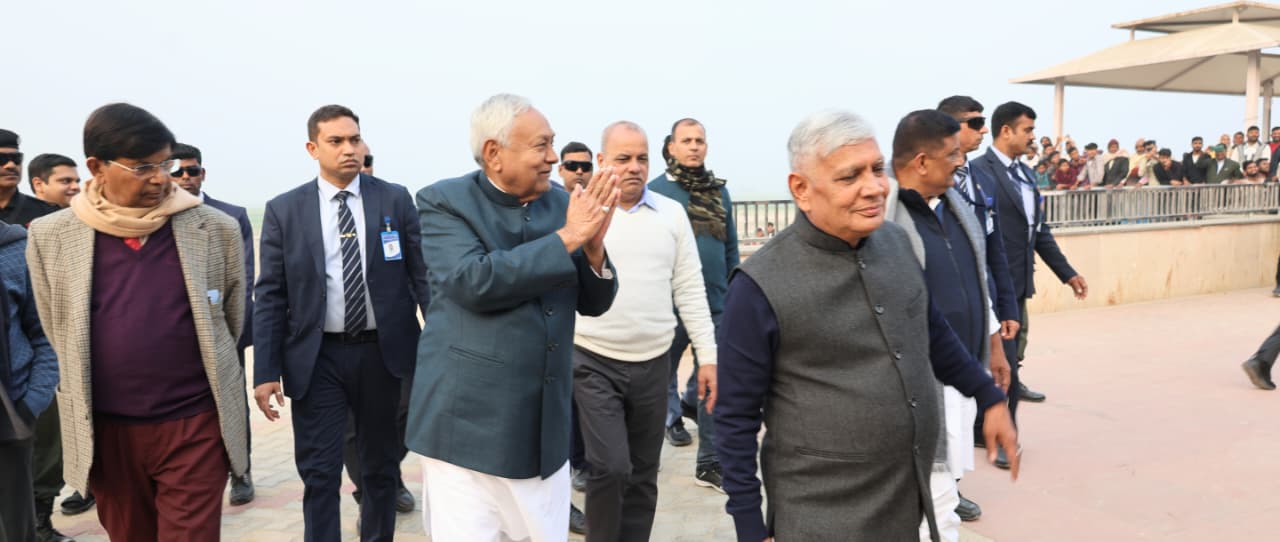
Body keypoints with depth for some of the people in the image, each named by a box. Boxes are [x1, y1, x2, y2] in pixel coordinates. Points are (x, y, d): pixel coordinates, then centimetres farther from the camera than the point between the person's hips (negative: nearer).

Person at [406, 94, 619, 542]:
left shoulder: (562, 203, 5)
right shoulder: (444, 201, -7)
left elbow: (593, 303, 7)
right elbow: (473, 282, -23)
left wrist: (593, 247, -14)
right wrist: (566, 239, -20)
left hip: (546, 426, 5)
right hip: (468, 424, -4)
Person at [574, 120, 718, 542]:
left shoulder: (672, 214, 5)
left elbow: (690, 290, 6)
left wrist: (708, 358, 3)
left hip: (653, 363, 3)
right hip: (593, 361, -3)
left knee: (643, 475, 11)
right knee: (610, 468, -9)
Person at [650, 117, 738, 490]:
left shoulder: (720, 191, 11)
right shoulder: (657, 190, -3)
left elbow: (731, 248, 15)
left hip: (715, 304, 4)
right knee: (663, 374, 10)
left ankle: (710, 463, 14)